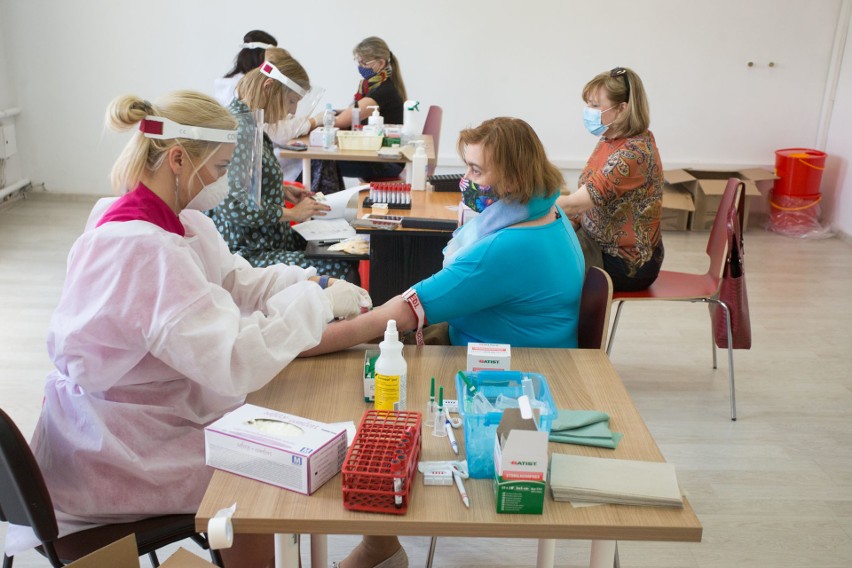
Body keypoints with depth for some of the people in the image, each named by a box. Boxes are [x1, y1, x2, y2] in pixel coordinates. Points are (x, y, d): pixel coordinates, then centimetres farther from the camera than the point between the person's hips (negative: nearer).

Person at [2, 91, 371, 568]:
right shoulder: (140, 248, -30)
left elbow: (235, 280, 6)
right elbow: (238, 362, -34)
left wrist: (311, 284, -9)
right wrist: (316, 303, -23)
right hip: (114, 455, -8)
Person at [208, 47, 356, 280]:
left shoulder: (247, 119, 11)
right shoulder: (241, 128, -20)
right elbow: (237, 206, -25)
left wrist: (283, 191, 12)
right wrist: (291, 213, -15)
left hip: (267, 239, 11)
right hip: (249, 252, -11)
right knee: (342, 271, -20)